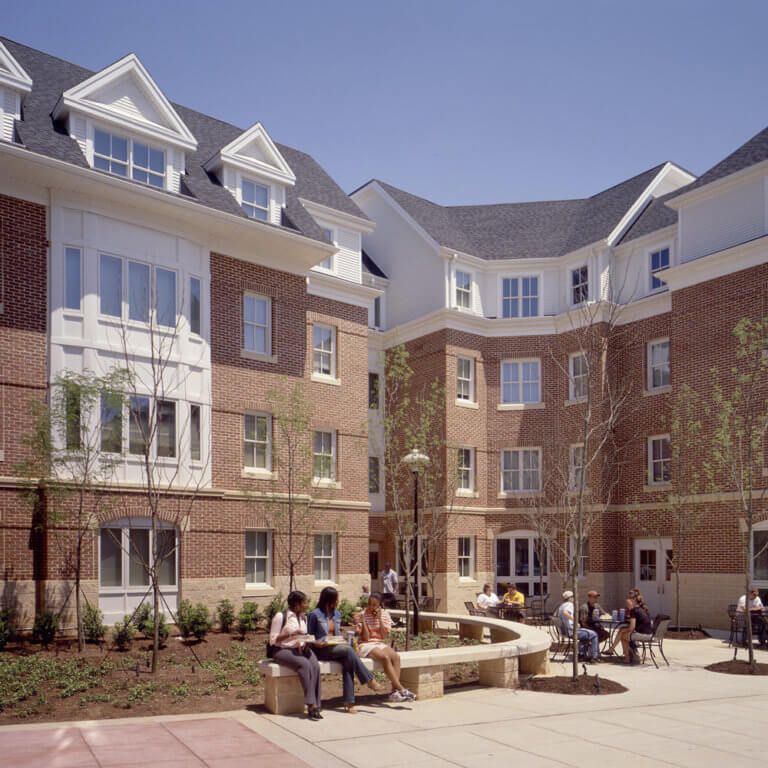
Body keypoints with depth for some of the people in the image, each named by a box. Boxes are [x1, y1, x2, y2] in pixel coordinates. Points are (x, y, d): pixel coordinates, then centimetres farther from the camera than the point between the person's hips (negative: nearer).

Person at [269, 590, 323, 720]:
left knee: (315, 666, -27)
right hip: (283, 650, -6)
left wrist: (304, 643, 2)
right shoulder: (280, 616, -6)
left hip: (300, 649, 6)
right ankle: (311, 704, -31)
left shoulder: (303, 618, 16)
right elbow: (272, 640, -8)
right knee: (304, 664, -34)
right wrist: (290, 634, -18)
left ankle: (315, 706, -27)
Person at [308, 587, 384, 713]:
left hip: (335, 648, 6)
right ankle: (370, 680, -23)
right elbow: (310, 636, 0)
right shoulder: (315, 614, -4)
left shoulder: (337, 614, 16)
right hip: (321, 650, -6)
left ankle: (349, 701, -30)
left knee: (348, 662, -27)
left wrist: (342, 642, 3)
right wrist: (318, 643, -18)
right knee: (349, 650, -29)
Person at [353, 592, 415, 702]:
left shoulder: (385, 614, 7)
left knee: (396, 656, -27)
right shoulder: (361, 614, -3)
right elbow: (365, 637, -10)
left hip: (380, 644, 4)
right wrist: (363, 620, -20)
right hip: (366, 645, -4)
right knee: (385, 657, -31)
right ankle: (401, 689, -30)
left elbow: (385, 636, -3)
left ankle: (395, 691, -31)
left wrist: (380, 619, -11)